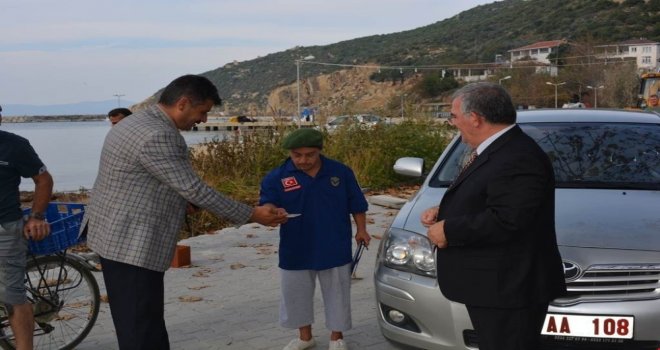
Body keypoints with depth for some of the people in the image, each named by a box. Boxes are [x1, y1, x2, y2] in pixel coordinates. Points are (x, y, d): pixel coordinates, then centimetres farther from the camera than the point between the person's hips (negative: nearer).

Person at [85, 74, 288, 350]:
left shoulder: (138, 123, 13)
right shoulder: (157, 136, -21)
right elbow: (193, 190, -20)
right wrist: (251, 215, -13)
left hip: (119, 239, 11)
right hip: (133, 246, -11)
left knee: (136, 325, 17)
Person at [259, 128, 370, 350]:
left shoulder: (340, 172, -3)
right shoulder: (277, 177, -8)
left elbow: (356, 204, 7)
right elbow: (266, 205, -15)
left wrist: (361, 230, 6)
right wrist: (271, 212, -36)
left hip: (335, 249, 0)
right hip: (296, 251, 1)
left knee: (337, 293, 10)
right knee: (296, 294, 14)